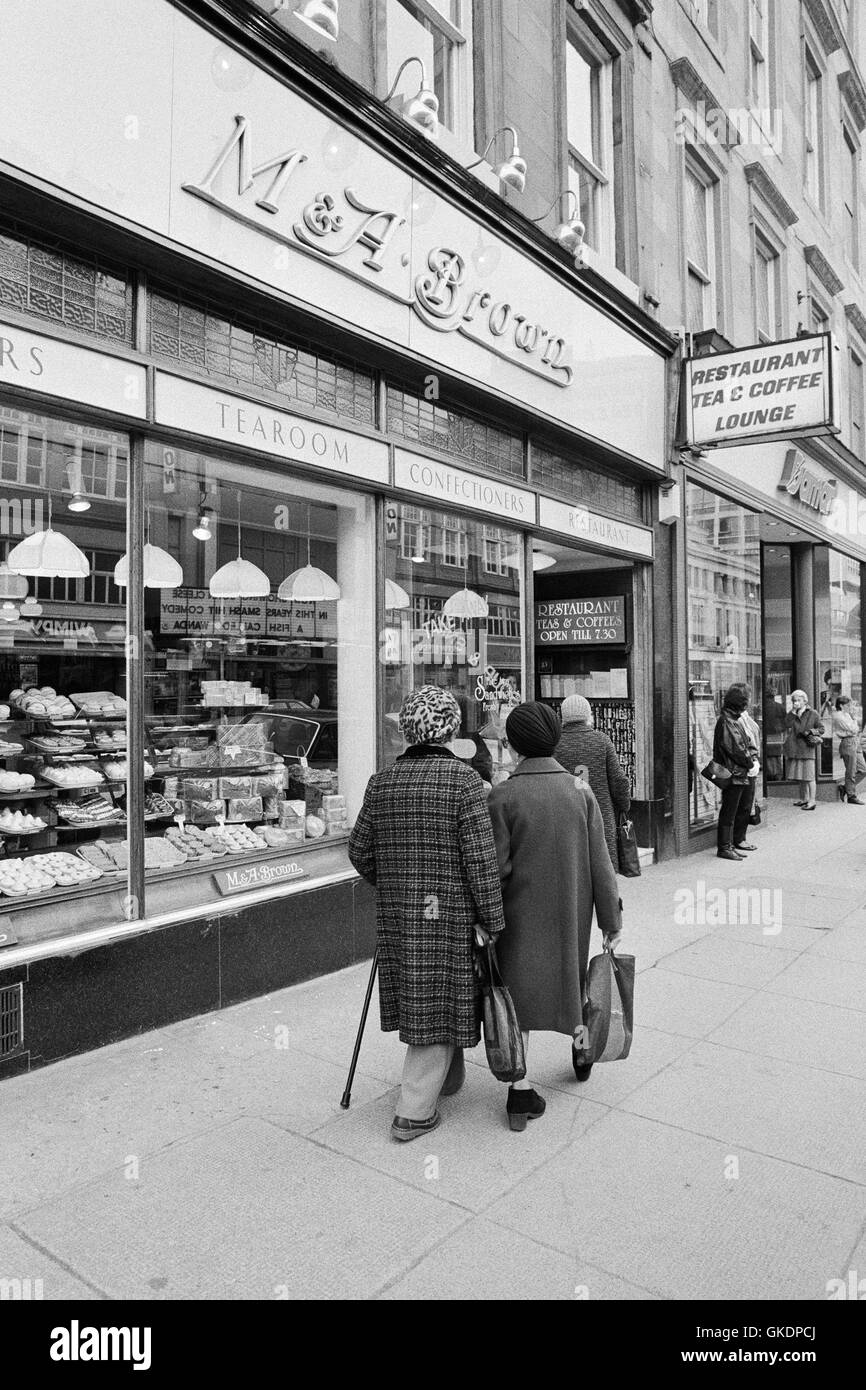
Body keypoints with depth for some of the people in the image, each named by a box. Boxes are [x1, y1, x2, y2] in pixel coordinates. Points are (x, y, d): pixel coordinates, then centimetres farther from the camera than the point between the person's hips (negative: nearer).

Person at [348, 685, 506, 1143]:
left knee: (417, 999, 20)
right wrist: (493, 921, -6)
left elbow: (359, 851, 7)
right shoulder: (463, 779, -12)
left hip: (394, 915, 5)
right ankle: (414, 1113, 14)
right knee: (439, 1004, 7)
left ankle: (447, 1077, 41)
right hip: (447, 912, -5)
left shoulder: (380, 782, 3)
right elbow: (480, 858, -14)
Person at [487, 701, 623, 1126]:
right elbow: (599, 862, -3)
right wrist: (611, 917, 5)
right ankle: (582, 1038, 46)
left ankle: (521, 1089, 3)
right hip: (571, 912, 3)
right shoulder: (580, 790, -5)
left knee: (518, 986, 5)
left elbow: (497, 867, -15)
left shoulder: (502, 796, -14)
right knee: (568, 972, 25)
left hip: (521, 912, -3)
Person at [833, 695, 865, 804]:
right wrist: (853, 718, -2)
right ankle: (851, 796, 6)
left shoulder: (846, 715, 18)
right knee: (851, 773, -2)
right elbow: (852, 729, -15)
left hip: (855, 743, 10)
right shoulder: (838, 716, -12)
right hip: (848, 743, -10)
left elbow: (856, 729, 22)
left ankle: (844, 787, 18)